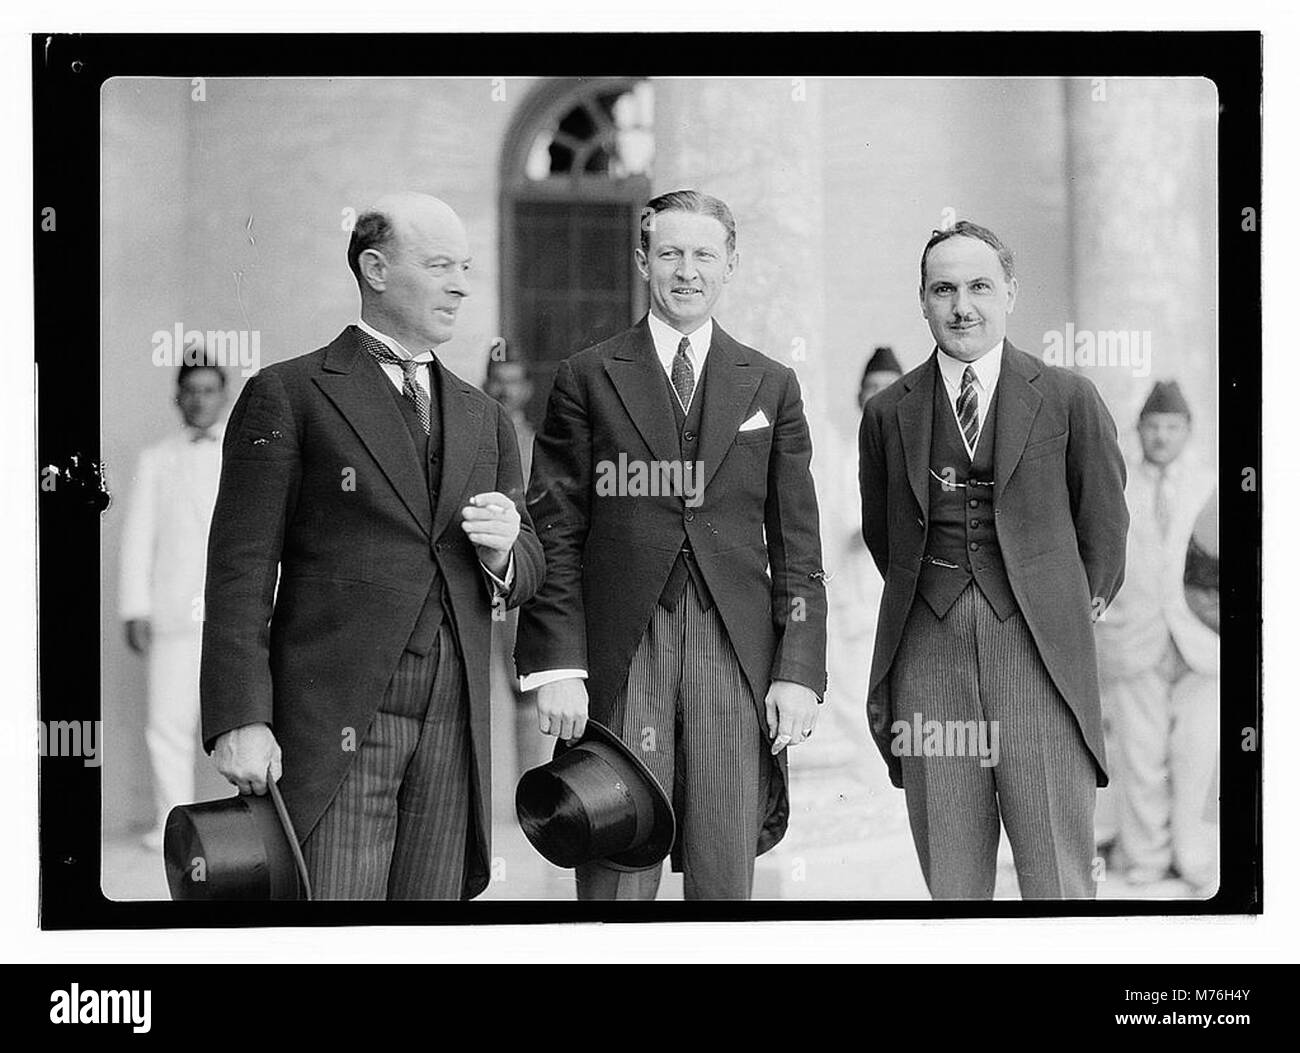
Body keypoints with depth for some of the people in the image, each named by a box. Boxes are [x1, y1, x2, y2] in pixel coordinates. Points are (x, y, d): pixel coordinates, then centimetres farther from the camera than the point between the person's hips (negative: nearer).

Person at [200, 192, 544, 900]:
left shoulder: (483, 419, 19)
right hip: (331, 723, -5)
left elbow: (525, 575, 22)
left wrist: (501, 551, -2)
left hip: (452, 729, 5)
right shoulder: (288, 396, 2)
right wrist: (240, 721, -13)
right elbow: (241, 572, -3)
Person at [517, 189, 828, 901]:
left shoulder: (771, 387, 12)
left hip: (736, 655, 2)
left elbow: (797, 544, 10)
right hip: (618, 656, -1)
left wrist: (799, 672, 1)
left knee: (725, 880, 3)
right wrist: (556, 665, -7)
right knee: (615, 880, -2)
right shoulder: (588, 379, 6)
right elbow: (555, 535, 2)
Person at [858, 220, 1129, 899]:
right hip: (928, 652, 2)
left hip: (1040, 653, -2)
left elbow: (1104, 521, 14)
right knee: (950, 881, 3)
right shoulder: (887, 413, 10)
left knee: (1059, 880, -4)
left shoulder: (1067, 399, 5)